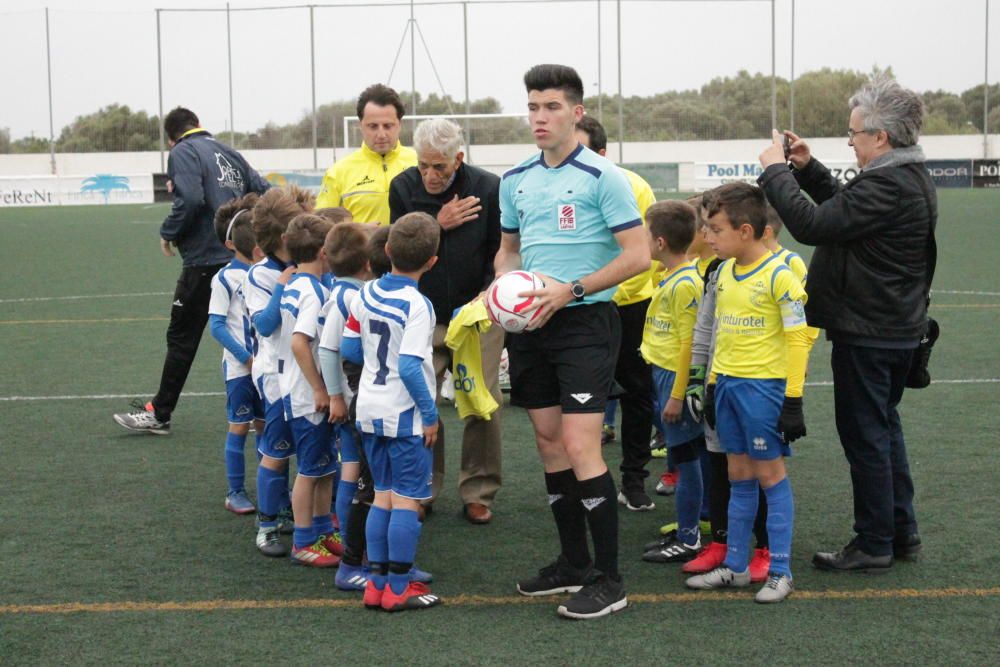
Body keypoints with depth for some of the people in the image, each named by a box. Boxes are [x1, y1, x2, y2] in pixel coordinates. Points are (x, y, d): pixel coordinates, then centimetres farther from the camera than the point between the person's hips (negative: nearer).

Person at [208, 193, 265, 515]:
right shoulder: (226, 278, -7)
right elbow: (217, 325, -9)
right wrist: (247, 357, -14)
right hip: (240, 367, -4)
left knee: (266, 426, 13)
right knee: (239, 427, 3)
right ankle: (235, 492, 13)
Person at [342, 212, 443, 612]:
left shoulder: (366, 294, 3)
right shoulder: (416, 305, -16)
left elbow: (349, 349, 6)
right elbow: (410, 367, -21)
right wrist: (430, 414, -13)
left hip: (370, 410, 7)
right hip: (405, 414, -7)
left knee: (382, 495, 15)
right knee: (406, 499, 1)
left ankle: (377, 582, 18)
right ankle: (399, 588, 5)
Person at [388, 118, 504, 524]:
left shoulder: (489, 188, -8)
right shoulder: (403, 187, -2)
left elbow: (502, 251, 0)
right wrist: (438, 224, -15)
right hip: (422, 317, 1)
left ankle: (478, 493, 12)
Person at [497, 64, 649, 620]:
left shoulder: (602, 176, -8)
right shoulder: (516, 179, 11)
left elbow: (638, 255, -11)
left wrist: (571, 289, -18)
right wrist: (505, 284, 1)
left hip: (585, 320, -7)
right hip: (530, 325, 7)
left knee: (580, 446, -12)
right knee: (549, 442, 12)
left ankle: (609, 578, -2)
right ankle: (574, 563, 25)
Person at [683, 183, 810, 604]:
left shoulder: (779, 276, -14)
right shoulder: (724, 273, 9)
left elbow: (798, 338, -14)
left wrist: (793, 399, -16)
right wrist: (712, 385, 15)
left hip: (764, 386, -7)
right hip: (728, 385, 7)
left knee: (770, 475, 1)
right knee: (739, 477, 13)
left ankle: (780, 571, 10)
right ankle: (735, 565, 21)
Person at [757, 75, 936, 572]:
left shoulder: (886, 186, -24)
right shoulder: (911, 178, 9)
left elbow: (813, 225, -26)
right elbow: (845, 207, 21)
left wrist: (775, 171, -15)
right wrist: (807, 169, 13)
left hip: (866, 334, -10)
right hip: (897, 328, 10)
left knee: (865, 436, 1)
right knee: (884, 427, 20)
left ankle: (874, 545, 11)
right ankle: (901, 531, 29)